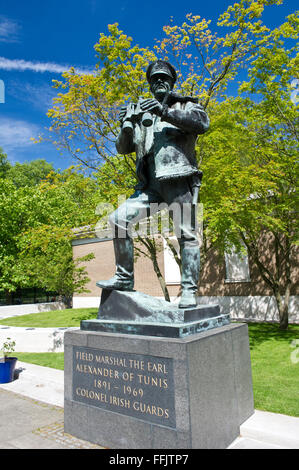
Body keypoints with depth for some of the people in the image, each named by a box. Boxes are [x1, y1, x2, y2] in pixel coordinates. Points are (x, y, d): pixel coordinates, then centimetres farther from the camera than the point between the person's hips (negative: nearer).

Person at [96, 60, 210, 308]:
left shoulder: (184, 105, 13)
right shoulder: (143, 114, 25)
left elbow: (202, 122, -10)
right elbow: (123, 148, 21)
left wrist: (165, 112, -17)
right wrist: (127, 127, 0)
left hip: (178, 180, -4)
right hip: (151, 184, 5)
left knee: (186, 233, -8)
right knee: (119, 218, -9)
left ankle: (189, 291, -2)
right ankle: (124, 278, -1)